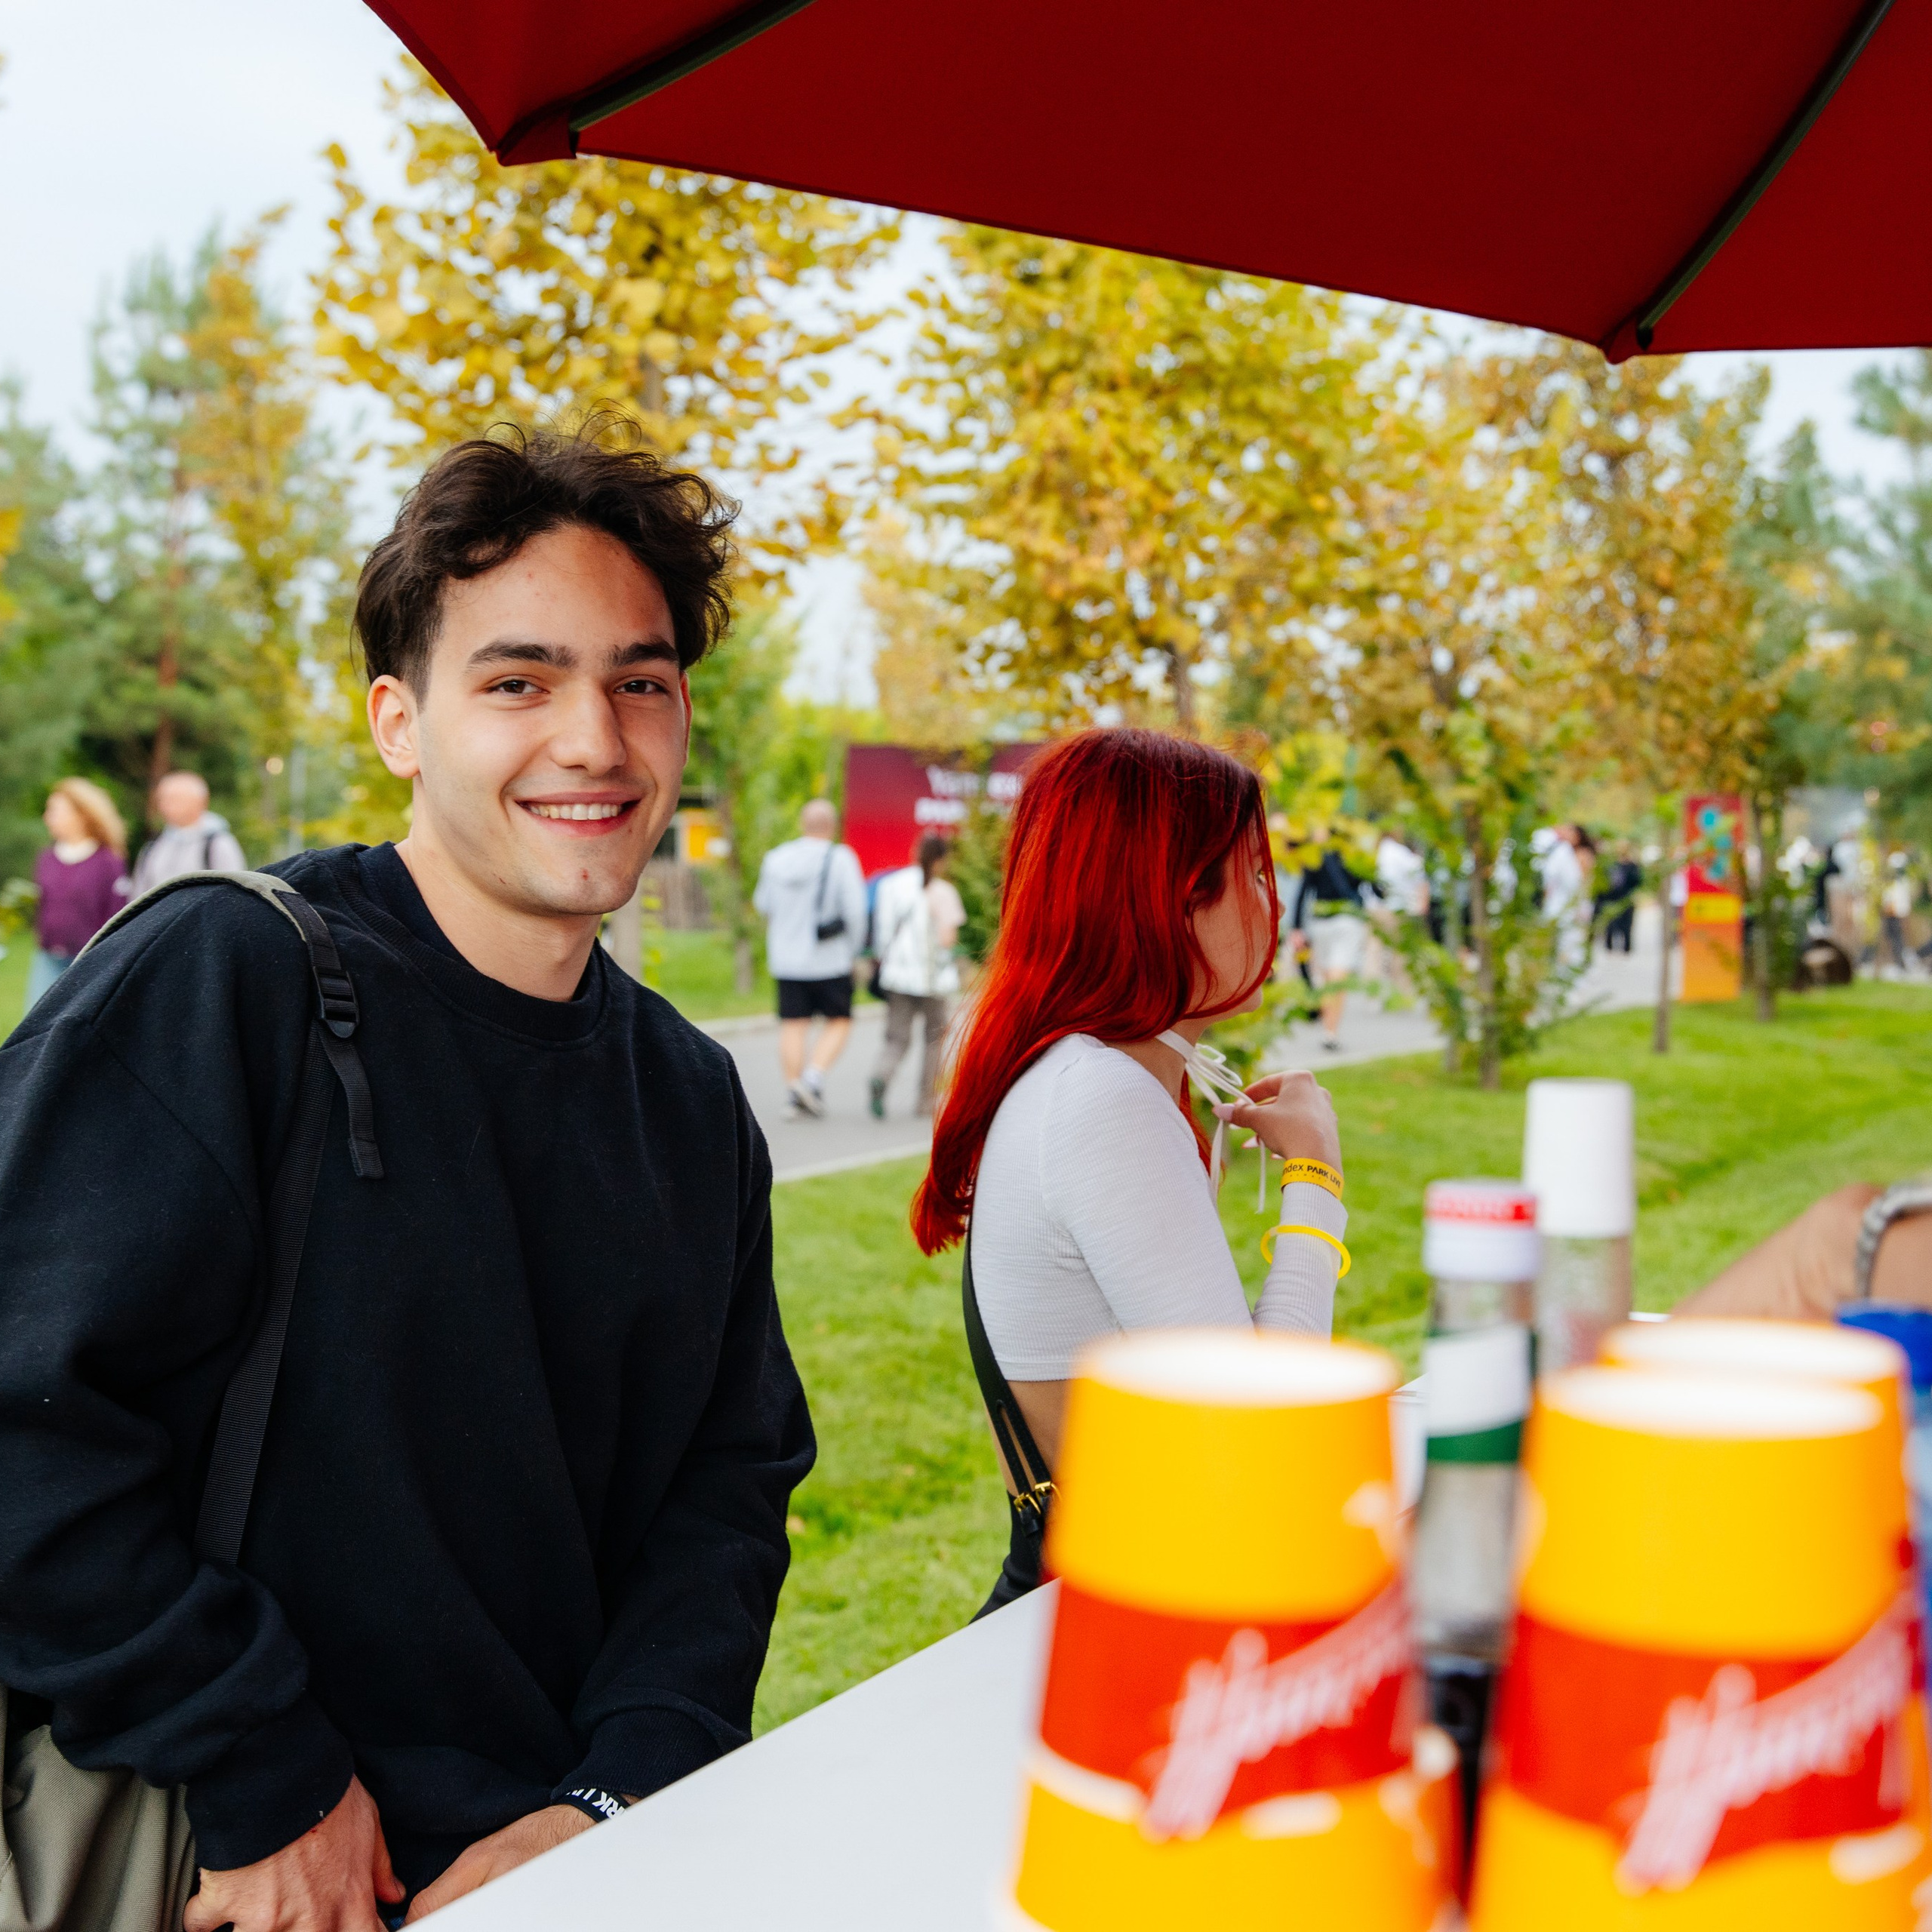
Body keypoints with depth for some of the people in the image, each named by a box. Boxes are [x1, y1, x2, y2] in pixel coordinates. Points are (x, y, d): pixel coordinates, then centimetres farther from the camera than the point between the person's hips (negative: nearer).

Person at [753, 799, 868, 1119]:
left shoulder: (776, 858, 4)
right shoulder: (840, 859, -9)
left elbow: (763, 903, 13)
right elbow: (855, 909, -12)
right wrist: (853, 948, 1)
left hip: (785, 958, 4)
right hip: (830, 960, -4)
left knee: (793, 1026, 7)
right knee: (838, 1023, 8)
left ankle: (793, 1094, 5)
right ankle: (814, 1077, -10)